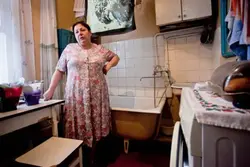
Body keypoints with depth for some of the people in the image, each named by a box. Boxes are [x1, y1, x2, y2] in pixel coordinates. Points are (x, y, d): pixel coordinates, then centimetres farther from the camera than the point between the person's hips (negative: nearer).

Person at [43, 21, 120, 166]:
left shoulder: (100, 49, 9)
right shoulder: (69, 49, 5)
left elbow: (116, 57, 24)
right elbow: (59, 71, 7)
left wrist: (109, 65, 5)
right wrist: (51, 90, 5)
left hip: (97, 96, 2)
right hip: (76, 96, -1)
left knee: (97, 126, 6)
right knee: (79, 127, 3)